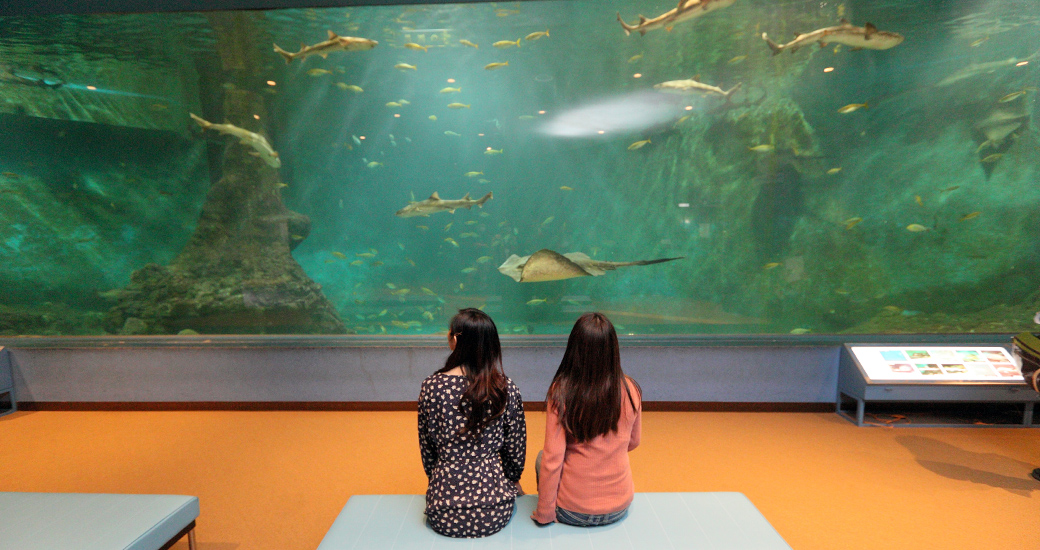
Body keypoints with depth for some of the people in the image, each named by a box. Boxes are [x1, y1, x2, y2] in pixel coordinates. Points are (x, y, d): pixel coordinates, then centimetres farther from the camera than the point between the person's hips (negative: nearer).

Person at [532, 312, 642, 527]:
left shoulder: (561, 392, -22)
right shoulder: (631, 391, -13)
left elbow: (552, 459, -18)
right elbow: (633, 443, 3)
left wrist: (544, 513, -5)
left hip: (571, 513, -3)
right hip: (619, 509, 3)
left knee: (541, 458, 23)